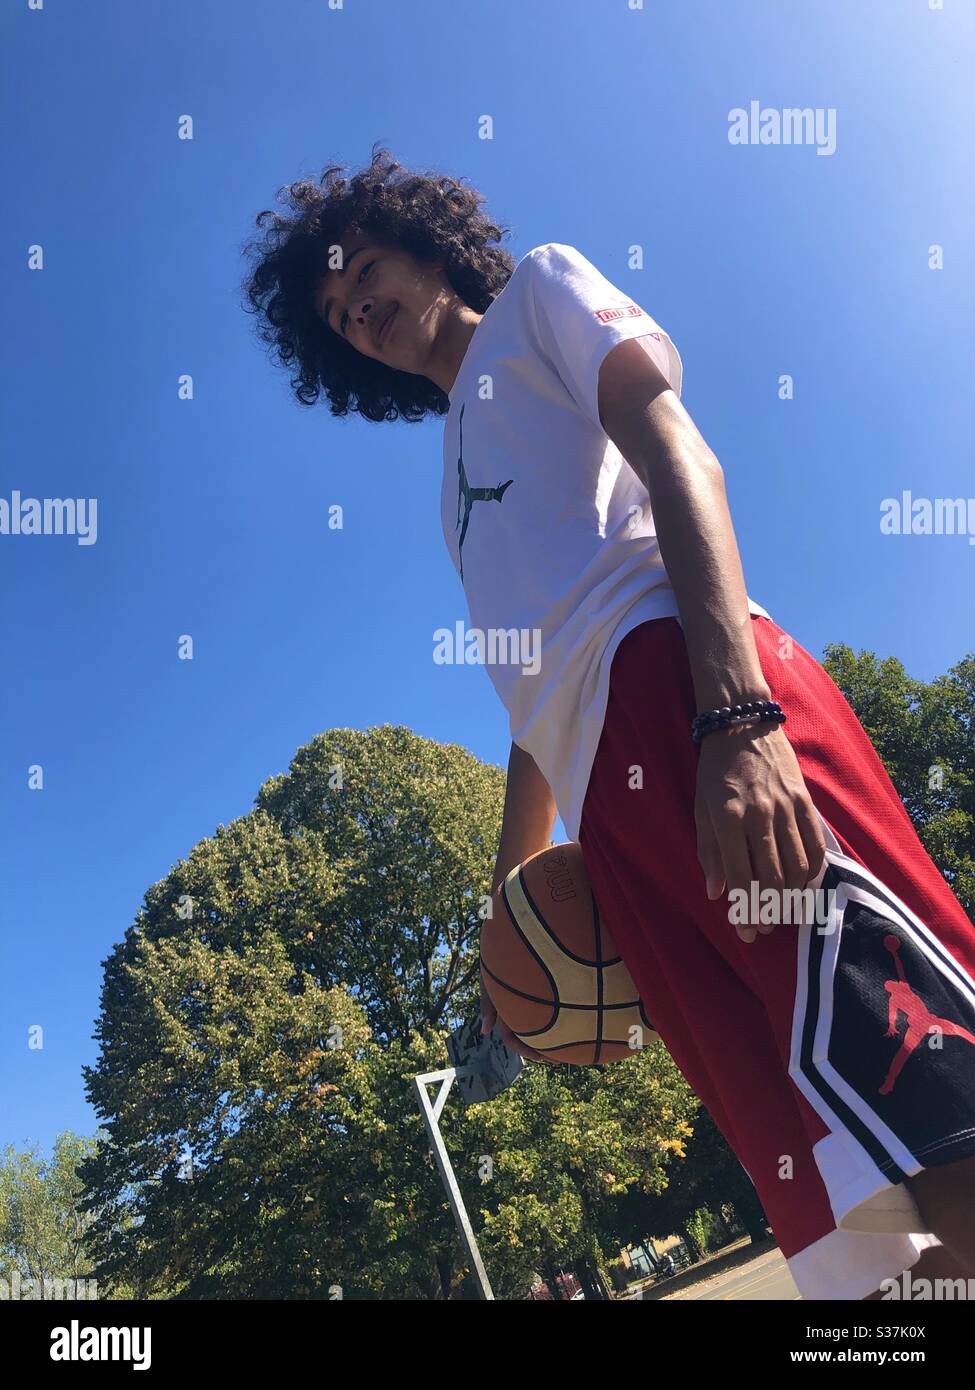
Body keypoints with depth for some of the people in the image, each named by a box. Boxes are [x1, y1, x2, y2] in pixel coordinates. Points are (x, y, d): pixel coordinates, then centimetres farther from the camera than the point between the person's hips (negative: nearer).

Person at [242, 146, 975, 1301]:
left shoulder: (540, 289, 21)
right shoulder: (459, 483, 38)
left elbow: (677, 455, 0)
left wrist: (736, 715, -16)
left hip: (676, 688, -6)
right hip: (618, 804, 7)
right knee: (849, 1226, -3)